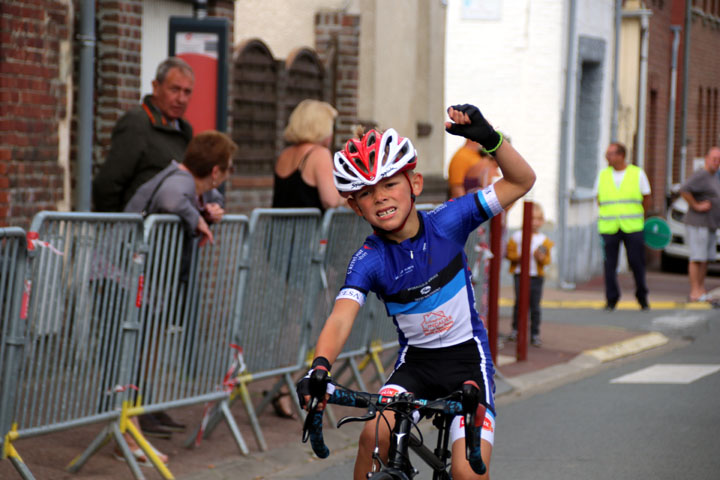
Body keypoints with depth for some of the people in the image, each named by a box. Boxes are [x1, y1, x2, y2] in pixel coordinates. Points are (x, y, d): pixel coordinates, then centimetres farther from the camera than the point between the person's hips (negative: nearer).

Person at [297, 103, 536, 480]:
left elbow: (521, 181, -10)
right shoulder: (369, 261, -13)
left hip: (467, 357, -1)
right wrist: (319, 367, -48)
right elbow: (340, 318, -28)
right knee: (375, 436, -26)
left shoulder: (446, 223, -12)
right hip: (415, 361, 1)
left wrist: (489, 138, -28)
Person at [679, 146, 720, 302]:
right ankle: (695, 292, -10)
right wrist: (696, 206, -22)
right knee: (697, 258, -10)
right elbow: (684, 190, -28)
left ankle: (701, 290, 14)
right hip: (697, 224, -10)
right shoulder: (700, 175, -15)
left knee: (707, 258, 9)